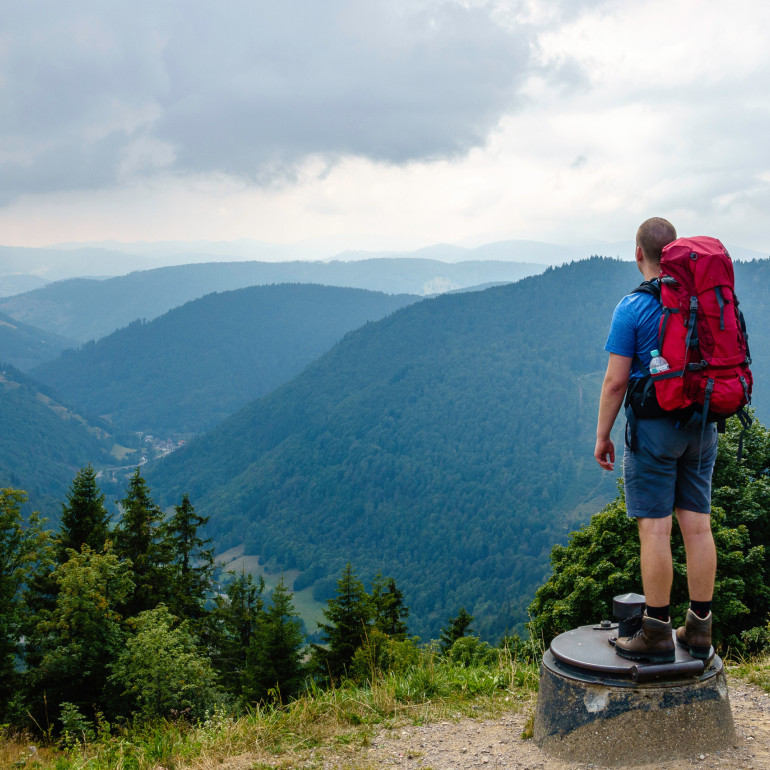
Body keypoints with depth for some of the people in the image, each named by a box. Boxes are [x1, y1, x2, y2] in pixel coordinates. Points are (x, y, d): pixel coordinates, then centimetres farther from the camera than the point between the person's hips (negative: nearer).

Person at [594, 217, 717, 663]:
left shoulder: (632, 308, -11)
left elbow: (616, 381, -13)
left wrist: (602, 435, -4)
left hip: (653, 426, -6)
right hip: (702, 426, 6)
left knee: (655, 528, -3)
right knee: (698, 525, 8)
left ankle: (657, 633, 2)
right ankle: (700, 630, 15)